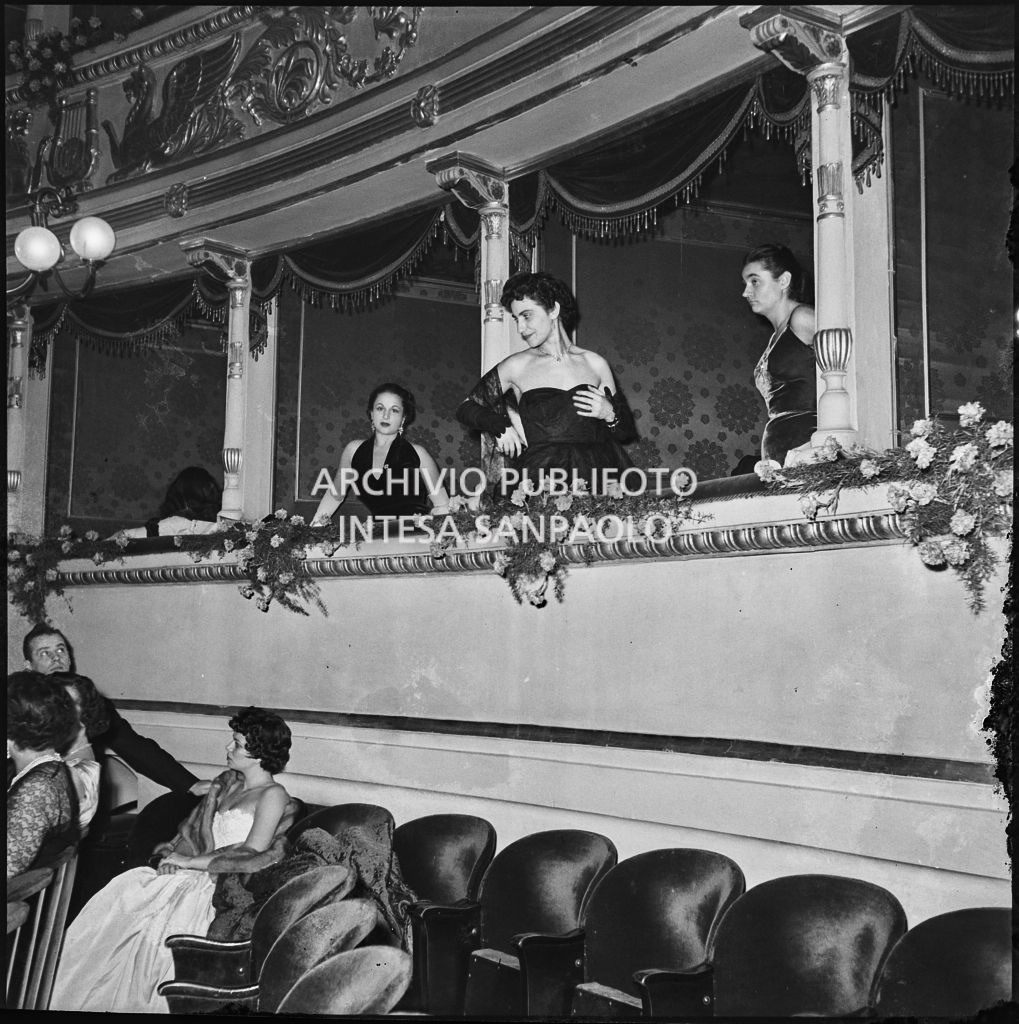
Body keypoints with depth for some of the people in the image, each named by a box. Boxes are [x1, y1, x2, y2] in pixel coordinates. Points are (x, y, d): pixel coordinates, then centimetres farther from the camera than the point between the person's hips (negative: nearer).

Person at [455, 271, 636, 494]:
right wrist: (499, 426, -2)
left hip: (595, 476, 1)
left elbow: (628, 432, 18)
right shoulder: (517, 366, 9)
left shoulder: (594, 363, 12)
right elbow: (466, 408, 14)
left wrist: (610, 414, -2)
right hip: (538, 480, -1)